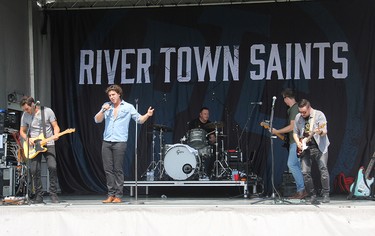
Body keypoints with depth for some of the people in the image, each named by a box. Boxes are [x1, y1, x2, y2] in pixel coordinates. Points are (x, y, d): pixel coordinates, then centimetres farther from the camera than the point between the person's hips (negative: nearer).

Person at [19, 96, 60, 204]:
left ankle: (53, 194, -6)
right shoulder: (25, 115, 4)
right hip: (33, 146, 2)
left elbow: (55, 126, 0)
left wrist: (55, 135, -21)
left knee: (52, 167, -16)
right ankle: (38, 196, 6)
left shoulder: (47, 111, -3)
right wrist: (28, 139, -6)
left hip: (48, 144, -2)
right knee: (34, 170, -4)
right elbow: (22, 131, 13)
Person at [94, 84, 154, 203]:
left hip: (120, 142, -4)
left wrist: (147, 115, -17)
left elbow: (140, 120, 3)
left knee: (118, 170, -3)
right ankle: (111, 195, 10)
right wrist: (103, 111, -7)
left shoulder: (128, 107, 4)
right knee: (108, 169, 4)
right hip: (106, 142, 4)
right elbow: (97, 120, 9)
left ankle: (118, 196, 2)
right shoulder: (106, 106, 13)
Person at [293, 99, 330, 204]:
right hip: (305, 148, 4)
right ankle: (313, 195, 6)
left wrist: (320, 131, -35)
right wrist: (298, 143, -1)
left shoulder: (319, 115, -6)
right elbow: (295, 133, 17)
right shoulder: (298, 117, 8)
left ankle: (326, 195, -8)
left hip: (319, 146, -4)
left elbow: (324, 131, -12)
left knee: (323, 169, -15)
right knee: (305, 172, -5)